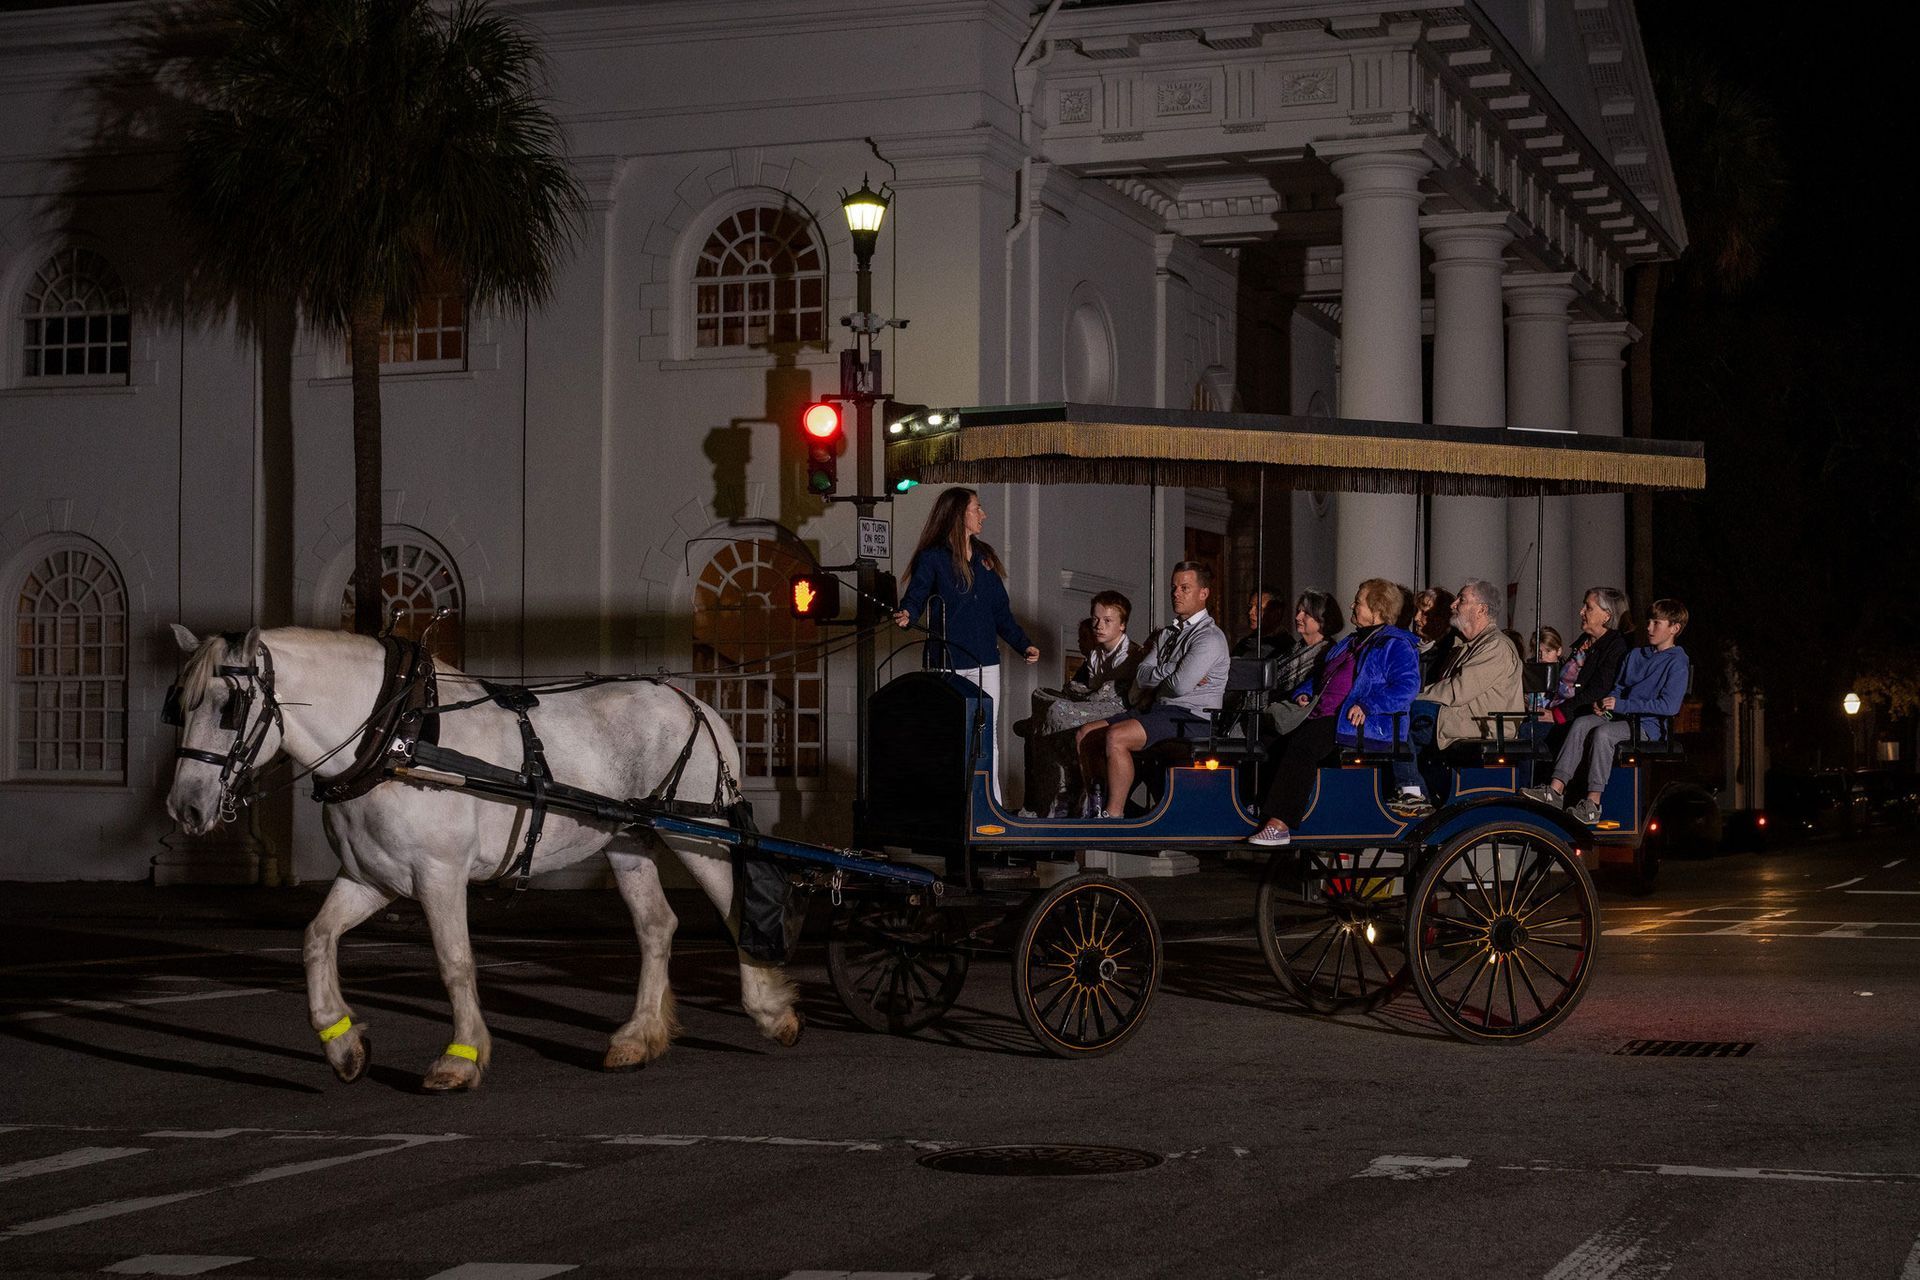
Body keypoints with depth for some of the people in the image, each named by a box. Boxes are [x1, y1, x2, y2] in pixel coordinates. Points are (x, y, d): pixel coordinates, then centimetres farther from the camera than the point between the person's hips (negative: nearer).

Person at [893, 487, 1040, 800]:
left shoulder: (985, 557, 15)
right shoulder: (932, 558, -2)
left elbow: (1001, 611, 19)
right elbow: (915, 598, -10)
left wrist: (1024, 644, 12)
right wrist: (906, 615, -33)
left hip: (985, 662, 5)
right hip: (946, 663, -5)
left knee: (988, 739, 5)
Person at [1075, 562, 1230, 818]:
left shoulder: (1210, 638, -10)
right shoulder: (1167, 634, 19)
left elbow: (1180, 685, -22)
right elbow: (1141, 677, 8)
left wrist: (1156, 677, -2)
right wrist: (1172, 670, -8)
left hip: (1189, 716, -9)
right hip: (1159, 709, 9)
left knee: (1115, 737, -30)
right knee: (1086, 735, -2)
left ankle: (1113, 815, -25)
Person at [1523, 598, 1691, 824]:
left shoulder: (1677, 662, -5)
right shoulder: (1636, 655, 20)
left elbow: (1670, 705, -16)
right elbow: (1618, 688, 27)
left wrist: (1621, 705, -16)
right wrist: (1607, 705, 1)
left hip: (1647, 725, -7)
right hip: (1623, 717, 7)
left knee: (1603, 732, -32)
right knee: (1581, 724, -19)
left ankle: (1593, 803, -36)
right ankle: (1556, 790, -28)